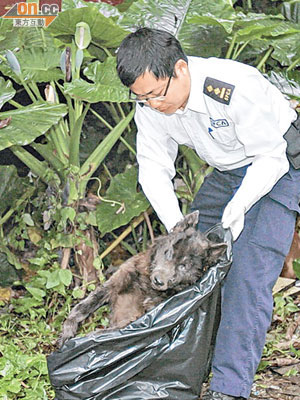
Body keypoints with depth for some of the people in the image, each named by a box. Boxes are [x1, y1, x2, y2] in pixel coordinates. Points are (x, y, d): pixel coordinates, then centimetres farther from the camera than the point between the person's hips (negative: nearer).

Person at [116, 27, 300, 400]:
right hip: (226, 172, 7)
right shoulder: (151, 102, -15)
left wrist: (238, 206, -35)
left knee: (248, 273, -19)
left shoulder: (237, 88, -35)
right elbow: (153, 167, -8)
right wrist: (177, 227, -21)